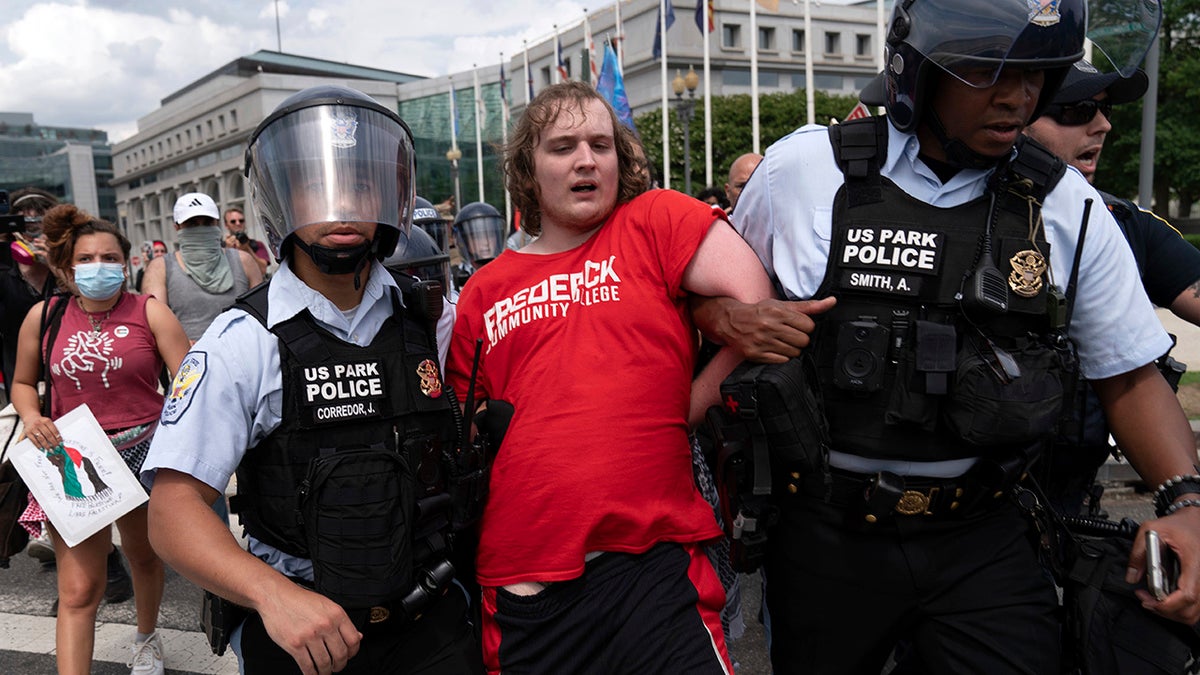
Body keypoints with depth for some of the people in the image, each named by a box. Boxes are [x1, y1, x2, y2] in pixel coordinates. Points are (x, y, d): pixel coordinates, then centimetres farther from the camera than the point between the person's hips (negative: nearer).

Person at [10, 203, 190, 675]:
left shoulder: (150, 313, -6)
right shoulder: (44, 316, 0)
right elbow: (23, 383, 14)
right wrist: (31, 417, -7)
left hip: (143, 453, 0)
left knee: (144, 558, 22)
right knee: (78, 590, -4)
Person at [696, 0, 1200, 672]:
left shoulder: (1064, 204, -2)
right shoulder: (804, 169, -8)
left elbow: (1130, 376, 4)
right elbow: (717, 286, 7)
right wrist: (726, 317, -16)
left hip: (982, 540, 1)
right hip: (826, 533, 0)